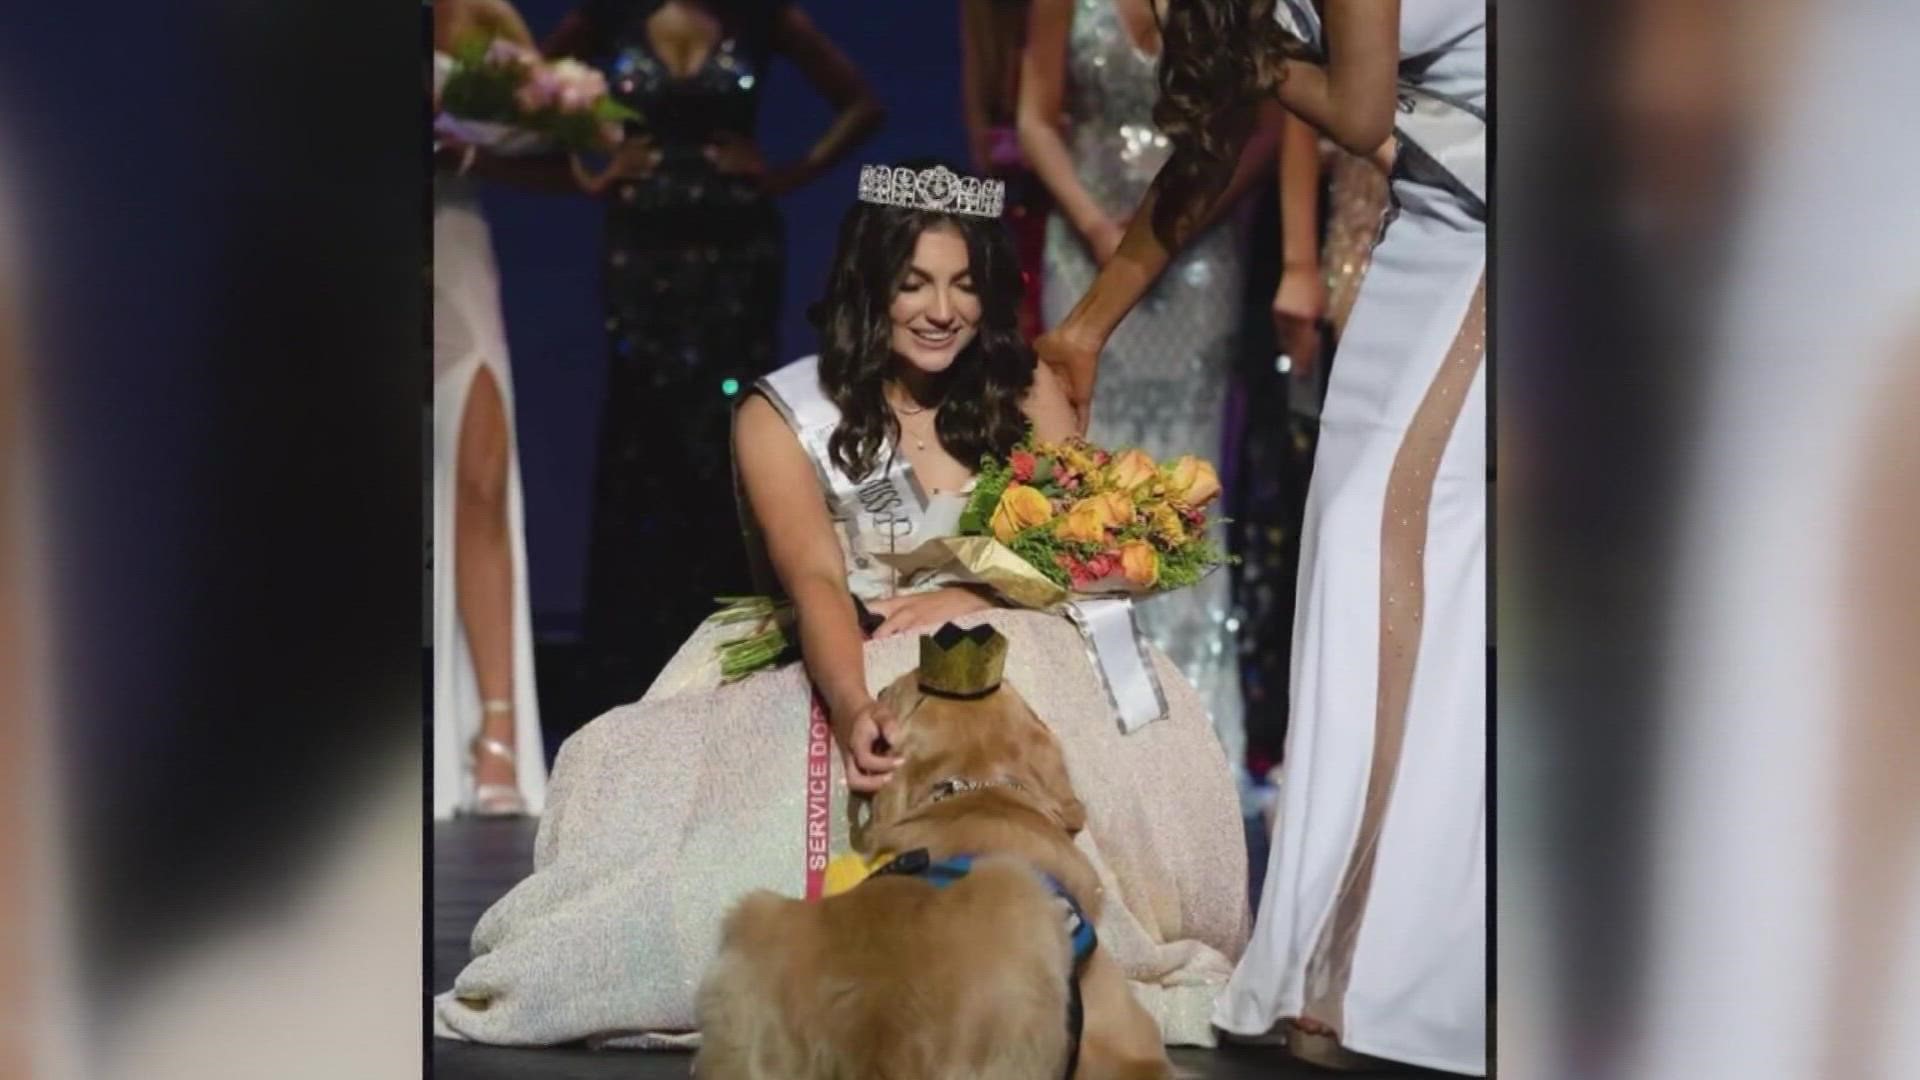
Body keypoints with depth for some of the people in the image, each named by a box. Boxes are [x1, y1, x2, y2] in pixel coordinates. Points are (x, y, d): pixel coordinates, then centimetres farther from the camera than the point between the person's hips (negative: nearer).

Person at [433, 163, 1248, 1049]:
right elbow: (817, 584, -15)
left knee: (1133, 727, -33)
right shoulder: (784, 415, -1)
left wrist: (975, 599, -19)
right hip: (853, 679, -2)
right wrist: (852, 711, -36)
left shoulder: (1027, 394, 9)